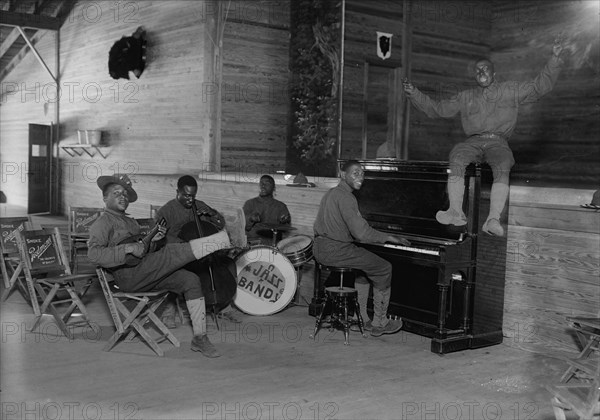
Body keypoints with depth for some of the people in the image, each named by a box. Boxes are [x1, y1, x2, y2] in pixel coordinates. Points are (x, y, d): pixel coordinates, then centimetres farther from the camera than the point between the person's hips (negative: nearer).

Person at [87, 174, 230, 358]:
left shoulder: (131, 222, 28)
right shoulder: (102, 223, 1)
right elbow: (94, 254, -16)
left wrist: (152, 241, 4)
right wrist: (129, 248, -22)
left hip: (145, 274, 8)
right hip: (128, 276, -8)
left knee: (190, 280, -7)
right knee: (176, 252, -18)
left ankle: (200, 337, -7)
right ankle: (225, 239, -9)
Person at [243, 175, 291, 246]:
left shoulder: (281, 206, 14)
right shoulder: (250, 203, 13)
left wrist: (284, 222, -18)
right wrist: (251, 219, -17)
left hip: (272, 243, 1)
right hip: (252, 242, -1)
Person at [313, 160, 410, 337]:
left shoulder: (330, 193, 15)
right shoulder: (345, 197, -17)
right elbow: (361, 233, -24)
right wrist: (388, 238, -10)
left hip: (320, 248, 10)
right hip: (336, 250, -10)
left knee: (364, 264, 29)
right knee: (384, 269, 2)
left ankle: (361, 318, 27)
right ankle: (379, 324, 9)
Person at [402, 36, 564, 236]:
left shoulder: (510, 90, 19)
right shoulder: (465, 97, 25)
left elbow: (540, 86, 13)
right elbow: (437, 108, 26)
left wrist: (554, 59, 1)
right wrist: (414, 94, 16)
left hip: (498, 143, -1)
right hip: (473, 142, 2)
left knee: (503, 167, -36)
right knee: (456, 159, -34)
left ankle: (493, 219, -47)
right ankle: (456, 211, -39)